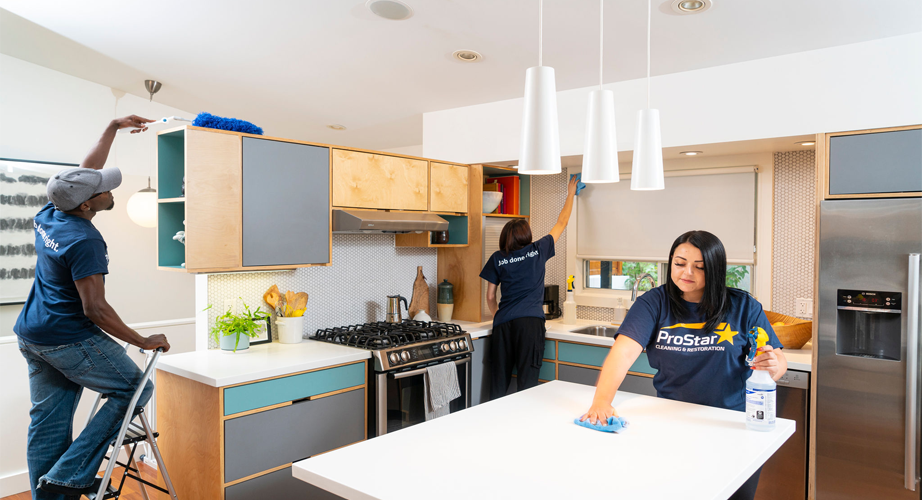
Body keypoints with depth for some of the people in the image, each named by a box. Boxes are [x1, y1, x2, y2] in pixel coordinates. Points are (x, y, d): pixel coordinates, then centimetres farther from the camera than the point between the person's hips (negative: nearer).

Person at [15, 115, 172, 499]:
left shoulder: (48, 216, 3)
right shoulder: (84, 241, -23)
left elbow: (87, 169, 17)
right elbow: (95, 309, -24)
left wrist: (114, 127, 22)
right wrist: (144, 342, -17)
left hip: (31, 335, 9)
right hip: (68, 339, -9)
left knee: (48, 420, 13)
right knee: (135, 388, 1)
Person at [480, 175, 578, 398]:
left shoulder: (497, 259, 8)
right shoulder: (537, 250, 5)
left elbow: (490, 296, 12)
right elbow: (561, 223, 18)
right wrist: (571, 194, 31)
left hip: (503, 323, 2)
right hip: (531, 321, -2)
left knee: (500, 381, 8)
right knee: (527, 380, -1)